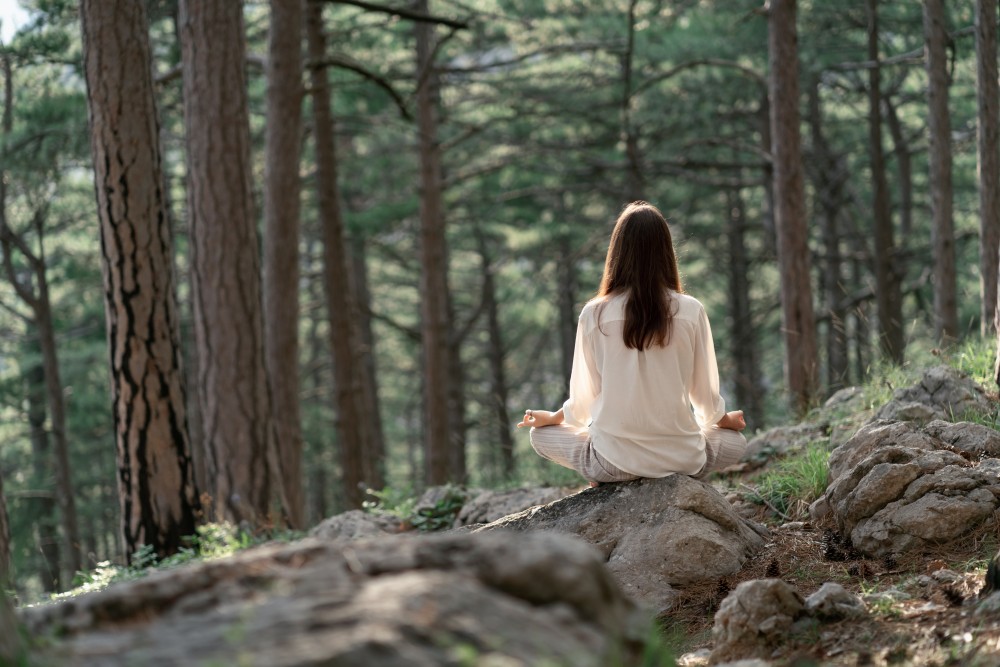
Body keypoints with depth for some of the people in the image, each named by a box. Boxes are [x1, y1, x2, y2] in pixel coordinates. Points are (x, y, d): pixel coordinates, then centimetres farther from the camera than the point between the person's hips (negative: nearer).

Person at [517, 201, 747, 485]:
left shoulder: (595, 314, -7)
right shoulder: (691, 311, -6)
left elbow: (584, 397, 2)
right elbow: (705, 393, 3)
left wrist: (552, 418, 25)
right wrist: (724, 420, 27)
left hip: (614, 460, -1)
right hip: (681, 458, 2)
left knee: (540, 435, 26)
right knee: (735, 442, 33)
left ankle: (611, 482, 3)